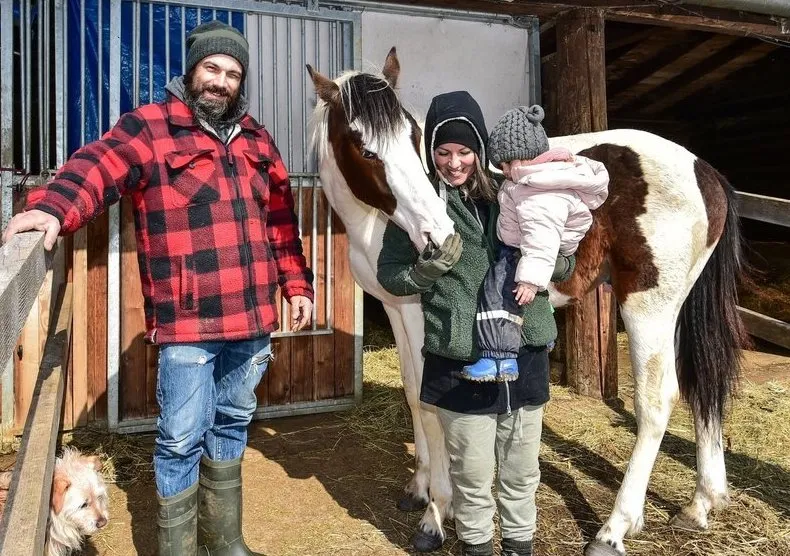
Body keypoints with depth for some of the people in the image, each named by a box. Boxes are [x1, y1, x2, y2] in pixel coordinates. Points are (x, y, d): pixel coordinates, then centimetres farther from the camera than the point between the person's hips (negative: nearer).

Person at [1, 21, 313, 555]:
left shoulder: (256, 139, 14)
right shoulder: (149, 127, -2)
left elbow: (281, 219, 18)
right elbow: (97, 166, -20)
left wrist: (297, 283, 16)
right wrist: (53, 207, -40)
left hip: (252, 317, 6)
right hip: (187, 320, -5)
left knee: (232, 425, 19)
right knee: (182, 439, 1)